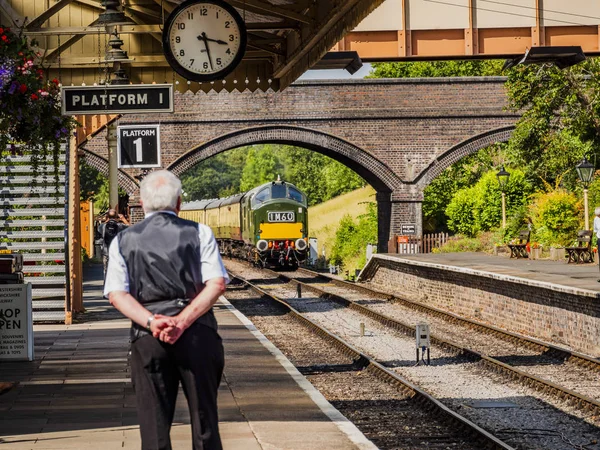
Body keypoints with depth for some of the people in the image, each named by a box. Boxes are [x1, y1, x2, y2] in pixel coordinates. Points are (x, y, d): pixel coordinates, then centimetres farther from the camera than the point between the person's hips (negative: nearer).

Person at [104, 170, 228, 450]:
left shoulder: (123, 241, 10)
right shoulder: (199, 233, 6)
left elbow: (117, 294, -2)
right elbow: (217, 283, -5)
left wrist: (152, 322, -11)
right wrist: (182, 321, -12)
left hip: (147, 335, 1)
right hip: (198, 333, -1)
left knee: (154, 424, 4)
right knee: (204, 419, 7)